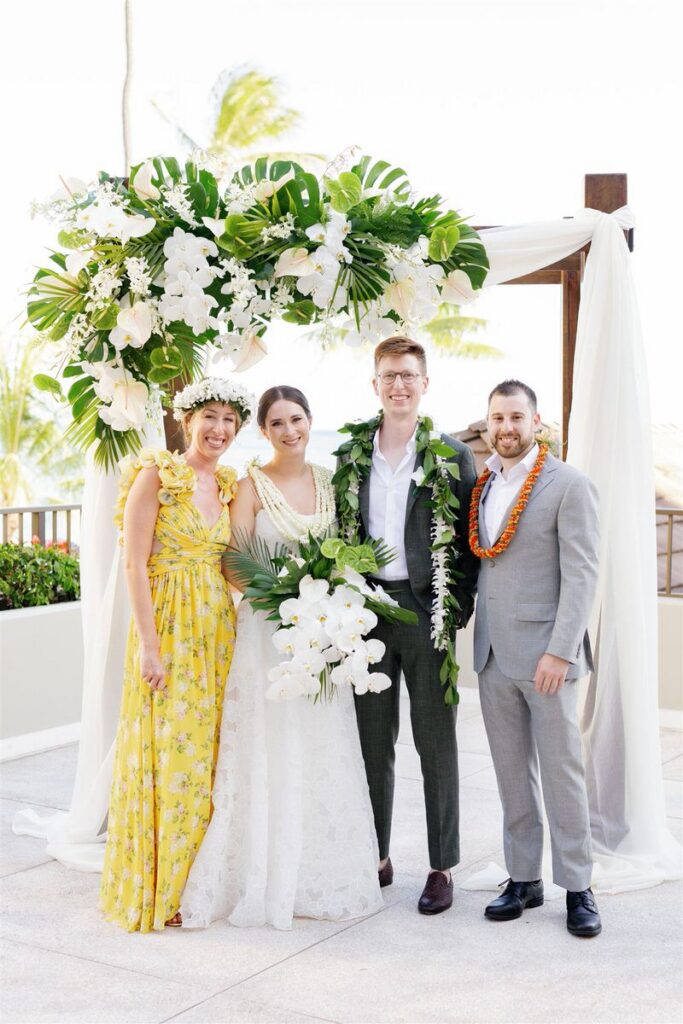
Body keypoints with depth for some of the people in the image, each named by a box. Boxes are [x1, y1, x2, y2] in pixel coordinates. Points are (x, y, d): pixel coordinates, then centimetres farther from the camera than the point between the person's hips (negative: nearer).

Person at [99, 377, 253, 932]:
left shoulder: (229, 485, 11)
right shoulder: (156, 476, -8)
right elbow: (135, 564, -12)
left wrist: (233, 626, 3)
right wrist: (149, 645, -18)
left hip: (217, 630, 6)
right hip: (168, 628, -6)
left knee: (210, 753, 11)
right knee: (168, 752, -1)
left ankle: (198, 879, 25)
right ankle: (158, 889, 13)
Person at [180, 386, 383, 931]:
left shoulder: (329, 481, 9)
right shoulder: (252, 486, -4)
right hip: (267, 632, -4)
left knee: (323, 755, 8)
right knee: (268, 756, -1)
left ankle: (322, 877, 21)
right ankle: (266, 880, 10)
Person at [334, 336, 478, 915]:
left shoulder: (453, 456, -1)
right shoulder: (351, 457, 8)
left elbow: (469, 539, 0)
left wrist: (458, 607, -8)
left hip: (426, 607, -3)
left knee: (436, 743, 5)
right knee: (372, 742, 11)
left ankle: (442, 868, 14)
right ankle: (376, 857, 24)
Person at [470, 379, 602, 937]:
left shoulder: (570, 485, -7)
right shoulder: (480, 487, 11)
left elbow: (581, 575, -12)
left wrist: (559, 652, -17)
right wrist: (470, 638, 7)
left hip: (545, 654, -5)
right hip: (493, 656, 6)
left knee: (561, 771, 1)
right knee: (512, 774, 12)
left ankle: (577, 886, 12)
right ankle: (524, 879, 22)